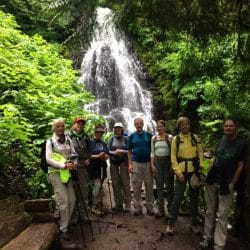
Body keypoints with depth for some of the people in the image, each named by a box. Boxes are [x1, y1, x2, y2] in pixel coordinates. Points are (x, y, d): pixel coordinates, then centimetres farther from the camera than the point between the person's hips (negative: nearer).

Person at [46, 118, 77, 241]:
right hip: (55, 172, -4)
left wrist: (73, 163, -10)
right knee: (63, 201, -9)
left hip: (67, 172, 5)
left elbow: (74, 153, 11)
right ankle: (63, 229, 5)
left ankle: (66, 223, 25)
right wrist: (63, 165, -19)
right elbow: (48, 159, -9)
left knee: (72, 200, 4)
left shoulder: (68, 140, 10)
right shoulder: (50, 141, -1)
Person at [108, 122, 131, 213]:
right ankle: (118, 204, 14)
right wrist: (115, 153, -11)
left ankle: (127, 205, 2)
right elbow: (107, 151, 5)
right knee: (115, 184, 4)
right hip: (113, 163, 3)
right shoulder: (112, 139, 11)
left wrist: (121, 151, -14)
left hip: (123, 162, -2)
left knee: (125, 183, -5)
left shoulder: (126, 139, 4)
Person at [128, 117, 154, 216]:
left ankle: (149, 206, 17)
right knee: (136, 186, 5)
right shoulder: (132, 136, 5)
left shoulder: (149, 135, 3)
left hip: (148, 163, 0)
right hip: (136, 163, 0)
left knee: (149, 185, 5)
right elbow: (129, 151, 7)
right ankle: (137, 206, 15)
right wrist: (130, 164, -1)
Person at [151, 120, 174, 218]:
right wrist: (152, 165, 3)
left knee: (169, 185, 4)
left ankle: (171, 207, 19)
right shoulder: (154, 138, 8)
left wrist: (173, 165, -9)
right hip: (157, 162, 3)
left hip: (167, 161, -3)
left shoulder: (169, 137, -3)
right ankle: (160, 209, 9)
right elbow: (152, 153, 11)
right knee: (159, 186, 4)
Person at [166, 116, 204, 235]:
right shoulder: (176, 139, -1)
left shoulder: (195, 137, 5)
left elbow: (200, 152, 6)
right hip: (182, 170, -3)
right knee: (178, 196, -2)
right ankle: (170, 223, 10)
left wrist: (201, 166, -7)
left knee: (194, 196, 11)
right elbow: (173, 156, -3)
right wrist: (178, 172, -9)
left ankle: (193, 223, 26)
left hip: (194, 170, 3)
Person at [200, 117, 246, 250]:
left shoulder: (241, 143, -4)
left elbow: (240, 166, -5)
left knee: (222, 215, 1)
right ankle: (207, 237, 26)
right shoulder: (221, 141, 9)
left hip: (226, 183, -4)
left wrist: (232, 184, -9)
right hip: (212, 180, 5)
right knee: (210, 211, 13)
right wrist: (208, 175, 10)